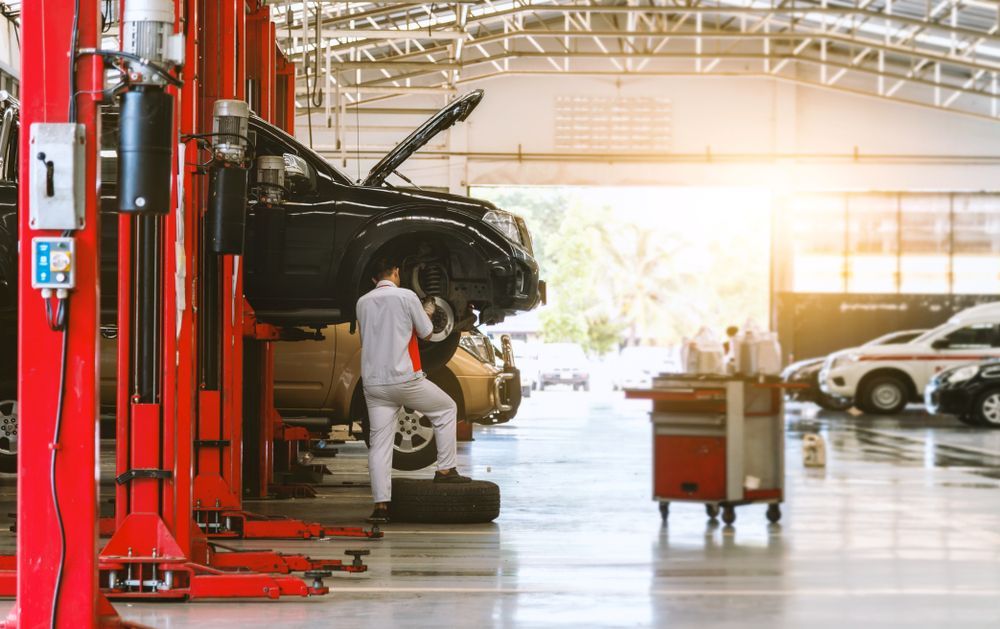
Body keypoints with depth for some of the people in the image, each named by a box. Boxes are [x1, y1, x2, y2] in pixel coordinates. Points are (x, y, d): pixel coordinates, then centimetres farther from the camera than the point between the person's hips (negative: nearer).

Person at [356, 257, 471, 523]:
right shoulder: (407, 296, -4)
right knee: (446, 409, 19)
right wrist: (426, 313, 25)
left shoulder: (363, 302, 8)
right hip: (404, 379, -4)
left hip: (373, 383, 4)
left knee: (379, 444, 3)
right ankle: (445, 469, 16)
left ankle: (381, 505, -3)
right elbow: (426, 333, 4)